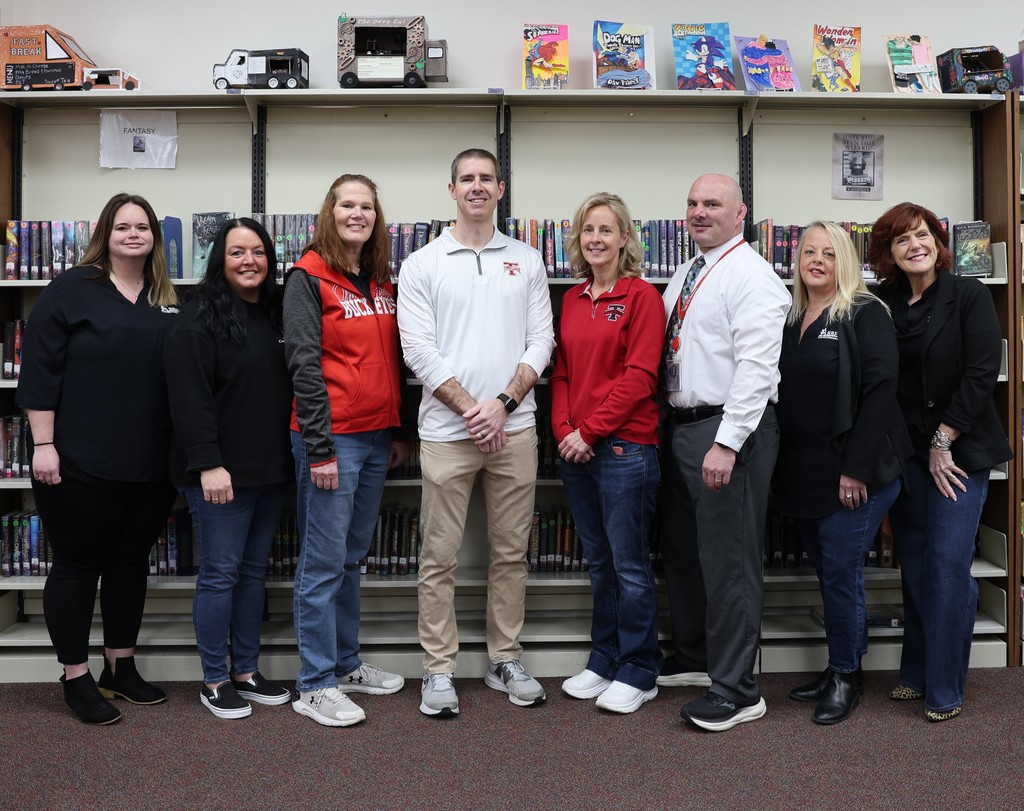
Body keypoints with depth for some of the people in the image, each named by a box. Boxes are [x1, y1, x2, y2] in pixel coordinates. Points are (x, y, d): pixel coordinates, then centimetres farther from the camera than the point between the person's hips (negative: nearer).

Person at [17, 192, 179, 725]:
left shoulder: (166, 302, 11)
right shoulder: (71, 291, -4)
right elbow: (40, 371, -8)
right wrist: (43, 445, -14)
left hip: (151, 467, 5)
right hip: (82, 465, -5)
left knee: (131, 562, 14)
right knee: (77, 565, 5)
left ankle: (121, 668, 28)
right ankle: (75, 678, 19)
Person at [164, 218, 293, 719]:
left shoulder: (276, 315, 13)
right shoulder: (200, 319, -8)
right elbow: (190, 398, -16)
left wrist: (288, 459, 13)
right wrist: (208, 464, -21)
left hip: (270, 471, 7)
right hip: (221, 473, -7)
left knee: (254, 572, 14)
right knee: (220, 574, 1)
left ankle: (246, 672, 25)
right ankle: (214, 681, 14)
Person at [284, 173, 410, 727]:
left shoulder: (380, 281, 14)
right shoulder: (309, 278, -6)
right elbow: (304, 364, -13)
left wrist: (398, 431, 14)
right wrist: (319, 448, -17)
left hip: (376, 438, 7)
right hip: (332, 438, -7)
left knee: (351, 557, 15)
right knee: (324, 562, -2)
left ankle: (346, 664, 28)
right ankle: (315, 687, 8)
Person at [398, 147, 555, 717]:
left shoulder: (527, 262, 10)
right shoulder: (423, 264, 3)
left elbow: (541, 341, 4)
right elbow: (419, 350, -4)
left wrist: (503, 404, -10)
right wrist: (472, 411, -11)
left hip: (515, 429, 2)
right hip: (447, 431, -2)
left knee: (511, 551, 10)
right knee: (441, 556, 3)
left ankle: (506, 660, 24)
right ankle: (439, 669, 15)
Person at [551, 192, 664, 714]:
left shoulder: (641, 296, -6)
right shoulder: (572, 300, 13)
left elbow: (639, 375, -13)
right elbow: (561, 371, 13)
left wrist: (591, 431, -14)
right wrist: (563, 428, -2)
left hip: (624, 447, -6)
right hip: (575, 450, 6)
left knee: (630, 564, 2)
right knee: (599, 562, 16)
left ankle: (638, 672, 16)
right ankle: (603, 661, 28)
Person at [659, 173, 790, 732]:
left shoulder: (750, 276, -11)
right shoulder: (685, 277, 17)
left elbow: (755, 368, -20)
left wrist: (726, 443, -25)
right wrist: (668, 425, 11)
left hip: (728, 431, -9)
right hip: (681, 426, 9)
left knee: (728, 560, -3)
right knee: (681, 549, 18)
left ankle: (736, 690, 9)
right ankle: (692, 657, 36)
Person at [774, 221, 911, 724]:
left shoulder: (865, 315, -7)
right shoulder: (792, 320, 12)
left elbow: (879, 390, -15)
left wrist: (857, 468, -20)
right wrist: (783, 468, 9)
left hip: (852, 475, -6)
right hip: (802, 475, 7)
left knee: (840, 574, -1)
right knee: (827, 572, 15)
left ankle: (846, 676, 17)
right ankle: (839, 667, 29)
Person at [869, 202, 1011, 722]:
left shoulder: (968, 295, -5)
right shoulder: (883, 304, 5)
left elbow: (982, 372, -11)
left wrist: (943, 441, -12)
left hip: (958, 448, -4)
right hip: (905, 449, 4)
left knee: (948, 563, -5)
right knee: (914, 561, 10)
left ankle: (944, 688, 6)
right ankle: (917, 673, 22)